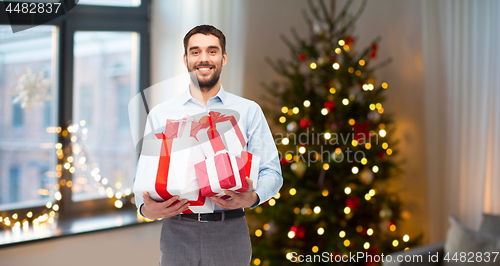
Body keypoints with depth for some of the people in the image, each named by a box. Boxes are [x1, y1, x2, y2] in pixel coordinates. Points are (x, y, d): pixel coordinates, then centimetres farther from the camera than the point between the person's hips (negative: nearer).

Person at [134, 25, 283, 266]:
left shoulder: (249, 111, 6)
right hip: (177, 231, 1)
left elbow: (271, 172, 2)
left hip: (230, 230, 0)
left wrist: (252, 198, -20)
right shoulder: (160, 114, 9)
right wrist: (146, 207, -15)